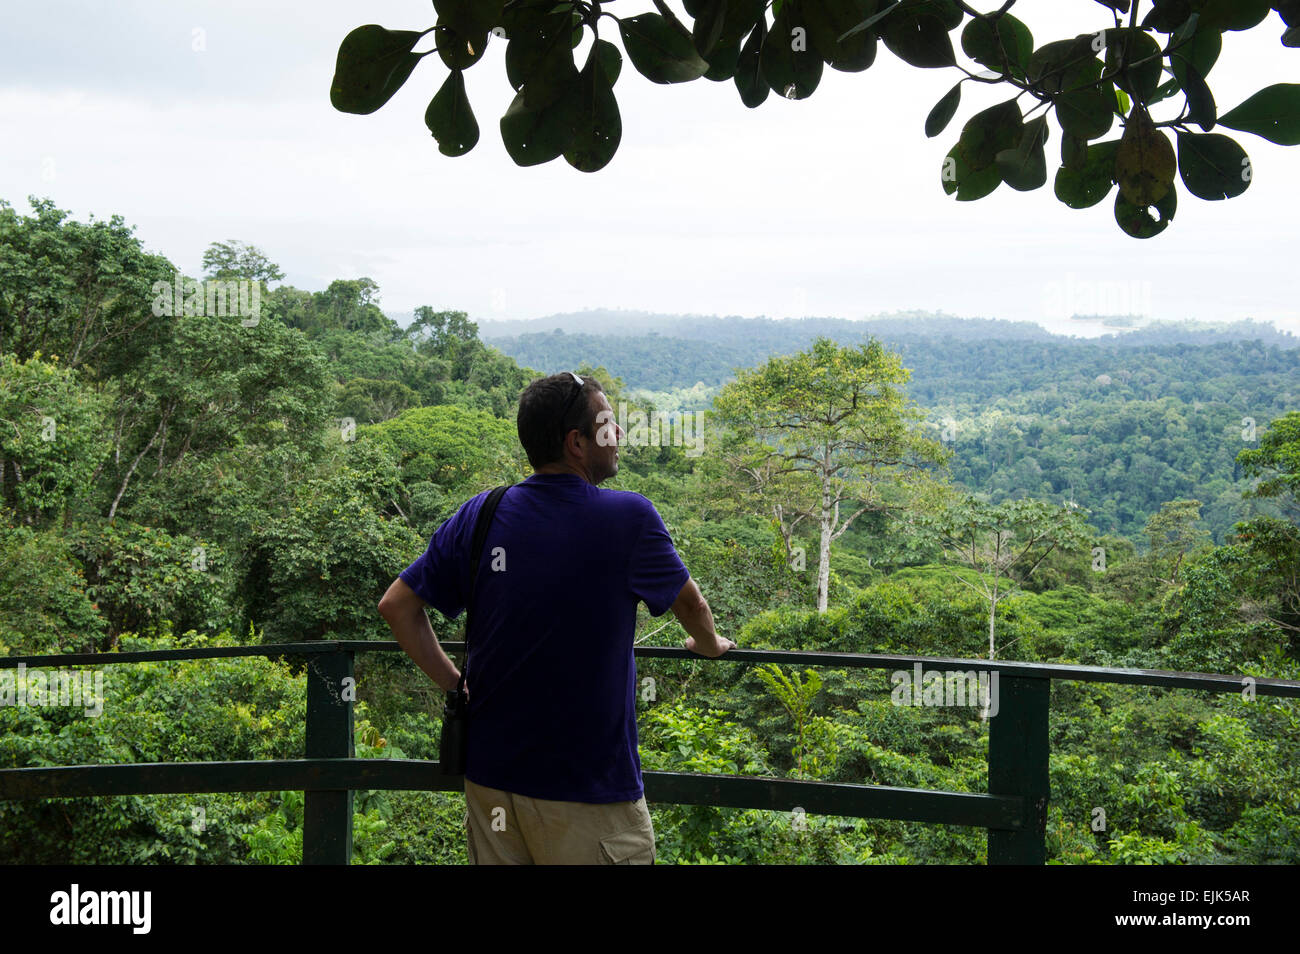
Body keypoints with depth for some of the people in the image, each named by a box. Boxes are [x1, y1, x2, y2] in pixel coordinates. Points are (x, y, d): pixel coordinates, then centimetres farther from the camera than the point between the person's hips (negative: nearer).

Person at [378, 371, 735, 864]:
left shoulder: (479, 516, -3)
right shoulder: (629, 518, -13)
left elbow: (397, 605, 2)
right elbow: (690, 605, 4)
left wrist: (452, 682, 9)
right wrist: (709, 644, 25)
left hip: (490, 775, 5)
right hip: (590, 787, -4)